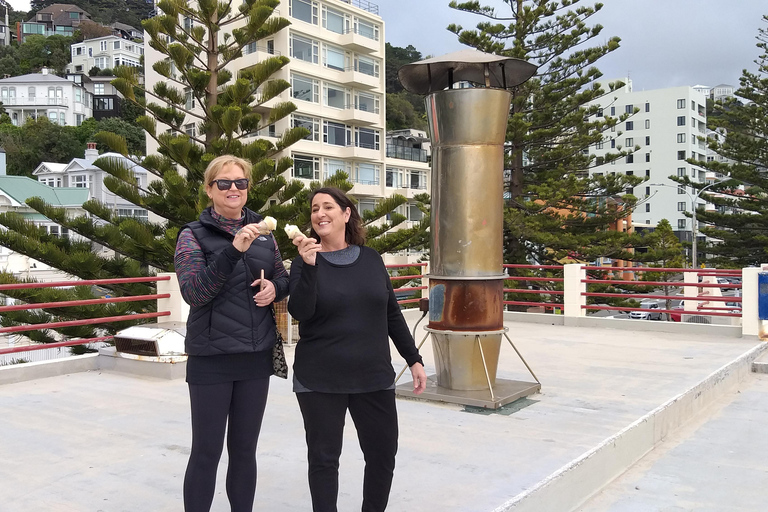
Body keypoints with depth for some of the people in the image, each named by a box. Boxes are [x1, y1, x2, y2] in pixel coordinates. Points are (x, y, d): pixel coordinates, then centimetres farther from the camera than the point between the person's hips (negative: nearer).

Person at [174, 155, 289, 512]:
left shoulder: (263, 232, 8)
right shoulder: (193, 235, -4)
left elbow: (283, 279, 18)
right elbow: (193, 292, -16)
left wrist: (274, 288, -6)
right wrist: (233, 250, -27)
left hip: (256, 357, 4)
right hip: (211, 359, -4)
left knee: (244, 449, 14)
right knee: (206, 452, 3)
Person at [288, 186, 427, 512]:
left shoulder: (370, 259, 6)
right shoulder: (305, 262, -1)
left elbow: (392, 313, 10)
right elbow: (300, 312, -16)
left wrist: (413, 359, 9)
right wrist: (309, 266, -26)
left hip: (374, 377, 2)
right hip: (320, 381, -2)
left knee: (383, 455, 7)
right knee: (323, 458, 5)